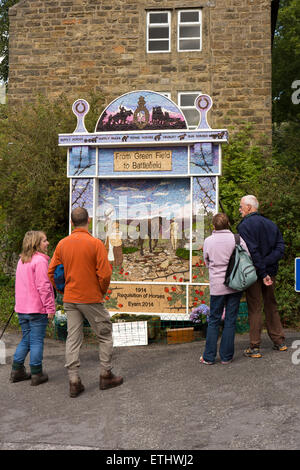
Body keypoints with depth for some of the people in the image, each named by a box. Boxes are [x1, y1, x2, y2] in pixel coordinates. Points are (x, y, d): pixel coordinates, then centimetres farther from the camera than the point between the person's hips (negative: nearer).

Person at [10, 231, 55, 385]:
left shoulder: (21, 260, 13)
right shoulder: (40, 260, -14)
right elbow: (43, 286, -19)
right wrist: (50, 307, -14)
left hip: (22, 309, 8)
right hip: (37, 309, -8)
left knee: (25, 340, 17)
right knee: (37, 341, 1)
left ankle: (17, 371, 21)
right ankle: (36, 374, 8)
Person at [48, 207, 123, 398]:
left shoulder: (62, 244, 3)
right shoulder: (96, 244, -12)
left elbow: (51, 272, 6)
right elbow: (105, 274, -16)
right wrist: (102, 291, 2)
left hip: (70, 300, 5)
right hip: (92, 299, -4)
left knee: (73, 339, 9)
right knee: (105, 335, 11)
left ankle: (74, 382, 9)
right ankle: (106, 376, 17)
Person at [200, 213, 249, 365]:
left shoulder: (208, 241, -3)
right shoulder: (237, 239, -6)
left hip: (217, 285, 0)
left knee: (213, 320, 10)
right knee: (230, 321, 8)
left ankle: (209, 356, 12)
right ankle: (226, 356, 13)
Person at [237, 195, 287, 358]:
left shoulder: (244, 225, -12)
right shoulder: (271, 224, 10)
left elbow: (252, 252, -20)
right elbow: (280, 247, 2)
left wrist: (262, 273, -18)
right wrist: (266, 264, -7)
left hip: (254, 273, -6)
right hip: (270, 271, 6)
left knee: (254, 308, 0)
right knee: (271, 306, 17)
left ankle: (255, 347, 5)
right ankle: (279, 342, 25)